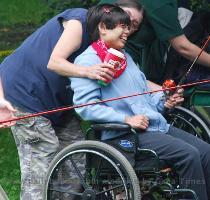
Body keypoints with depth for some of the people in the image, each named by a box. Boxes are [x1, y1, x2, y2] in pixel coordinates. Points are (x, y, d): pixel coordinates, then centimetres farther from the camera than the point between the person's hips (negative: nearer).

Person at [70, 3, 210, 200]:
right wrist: (126, 119, -22)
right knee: (189, 154, -24)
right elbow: (85, 106, -17)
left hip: (157, 125, 9)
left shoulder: (125, 56, 23)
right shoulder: (88, 60, -7)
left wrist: (163, 101, 10)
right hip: (124, 135, -9)